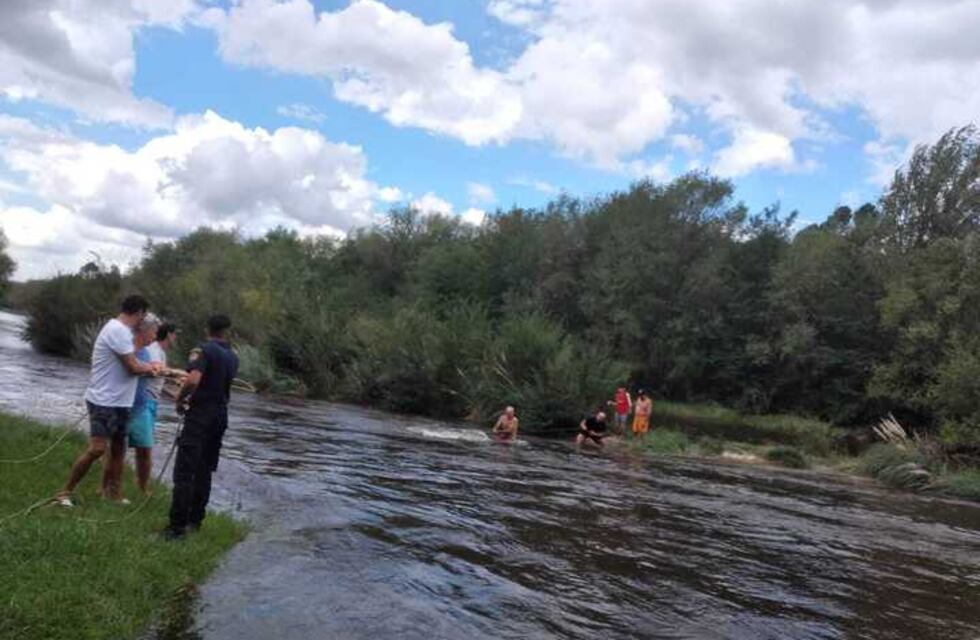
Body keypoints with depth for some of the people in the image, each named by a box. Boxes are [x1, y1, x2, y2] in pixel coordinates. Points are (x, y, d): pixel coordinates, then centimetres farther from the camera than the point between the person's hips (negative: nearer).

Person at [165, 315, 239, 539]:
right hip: (221, 416, 7)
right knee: (204, 471, 15)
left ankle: (177, 525, -7)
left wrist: (179, 399, -11)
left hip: (200, 414, -7)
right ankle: (195, 520, 20)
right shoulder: (233, 358, 9)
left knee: (184, 471, -5)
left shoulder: (202, 350, -12)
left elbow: (193, 380, -27)